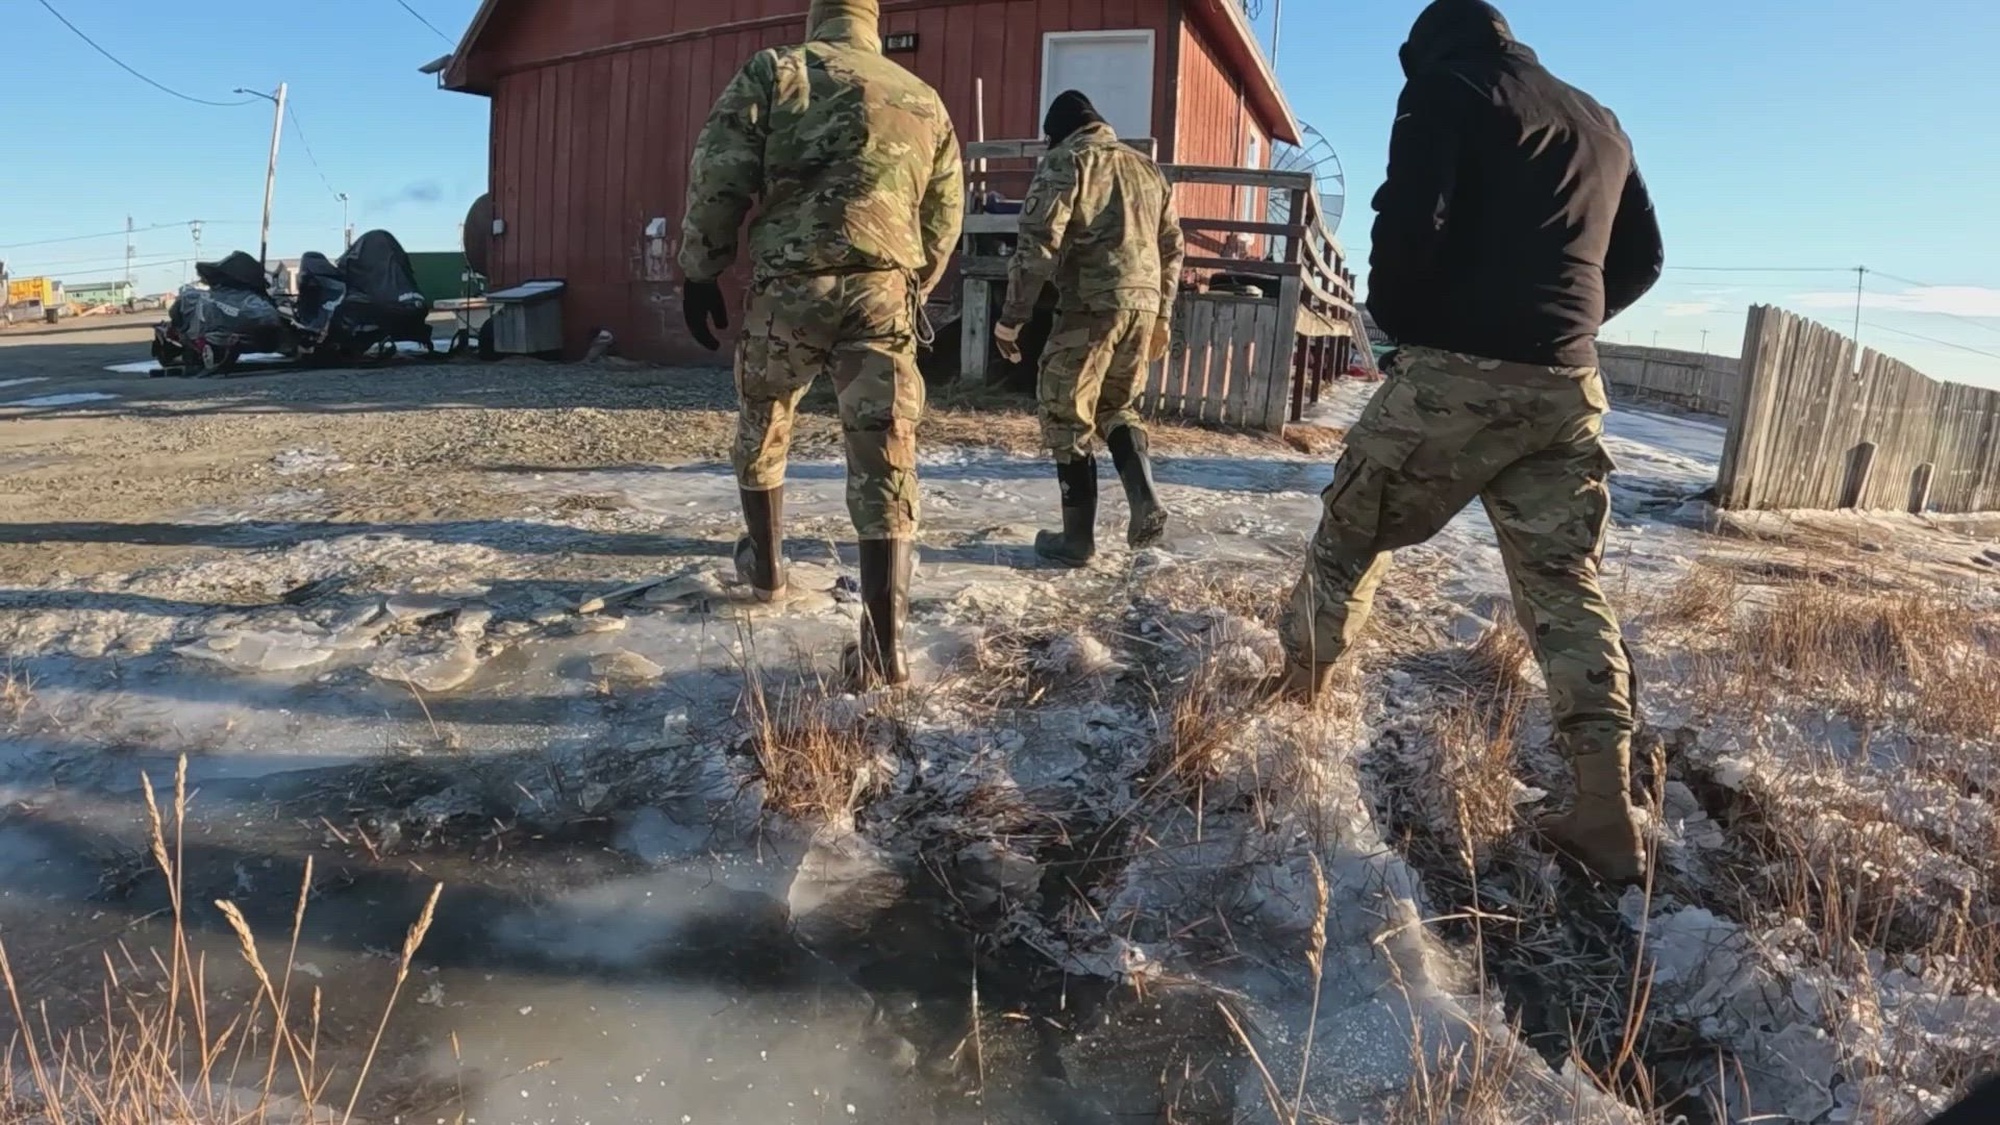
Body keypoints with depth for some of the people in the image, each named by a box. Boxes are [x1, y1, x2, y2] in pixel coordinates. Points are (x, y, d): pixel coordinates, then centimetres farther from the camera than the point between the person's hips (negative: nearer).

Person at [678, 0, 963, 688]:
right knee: (885, 461, -3)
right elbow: (944, 219, 20)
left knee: (762, 425, 24)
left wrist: (701, 275, 7)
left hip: (789, 288, -1)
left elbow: (717, 178, 0)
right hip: (884, 292, 1)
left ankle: (767, 566, 39)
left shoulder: (774, 72, 8)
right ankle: (882, 647, -6)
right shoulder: (925, 101, 17)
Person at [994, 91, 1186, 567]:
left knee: (1067, 417, 4)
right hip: (1144, 302, 7)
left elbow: (1038, 244, -9)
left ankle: (1077, 538, 8)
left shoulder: (1065, 161, 1)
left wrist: (1011, 317, -6)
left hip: (1091, 304, -6)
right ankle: (1146, 503, 4)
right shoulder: (1148, 167, 21)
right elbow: (1173, 247, 23)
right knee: (1117, 406, 22)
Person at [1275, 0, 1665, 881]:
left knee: (1352, 535, 12)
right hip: (1568, 384, 6)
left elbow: (1409, 221, -12)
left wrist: (1397, 321, 4)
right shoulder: (1599, 124, 24)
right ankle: (1607, 813, 5)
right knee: (1567, 585, 7)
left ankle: (1292, 702, 22)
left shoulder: (1447, 87, 3)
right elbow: (1640, 262, 26)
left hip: (1458, 371, -6)